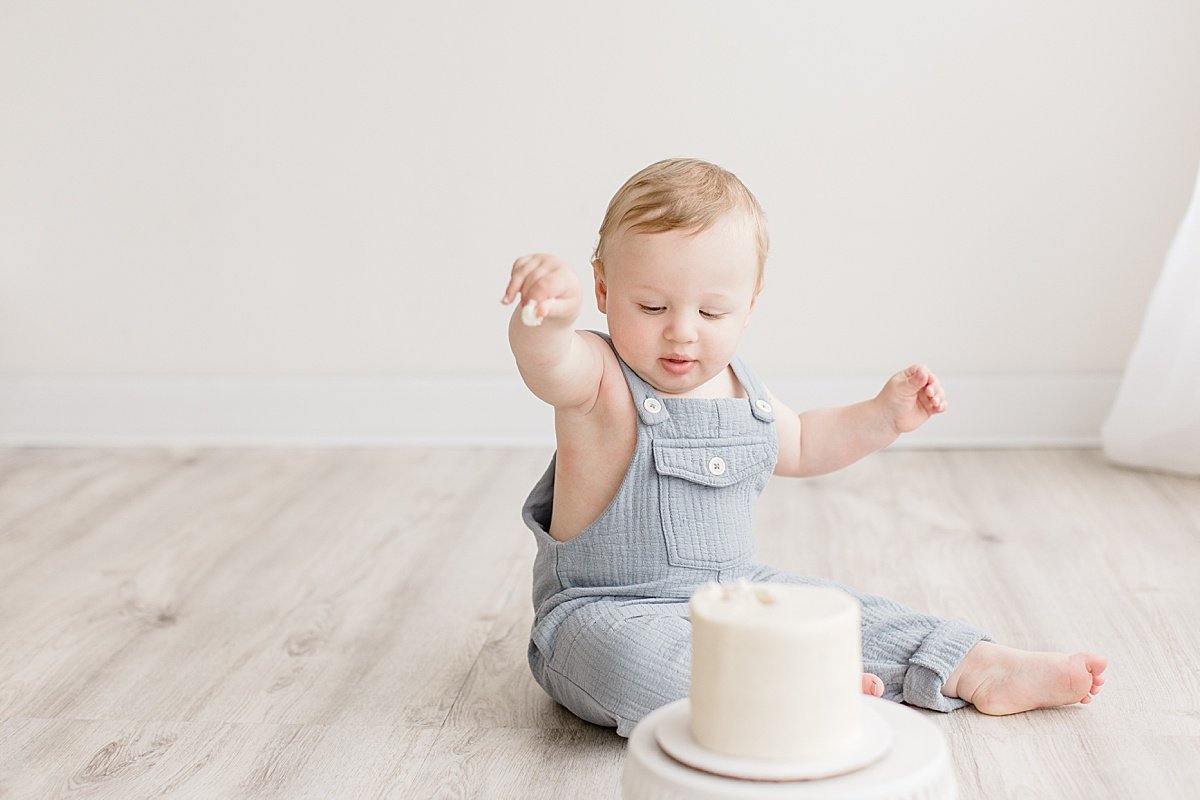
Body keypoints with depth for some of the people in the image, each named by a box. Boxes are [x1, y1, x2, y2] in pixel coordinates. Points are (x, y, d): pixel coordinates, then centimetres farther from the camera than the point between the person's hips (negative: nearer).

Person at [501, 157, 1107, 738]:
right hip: (611, 608, -7)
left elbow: (799, 446, 26)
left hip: (734, 590, 7)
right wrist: (548, 311, -65)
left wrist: (883, 416, 13)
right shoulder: (601, 381, -17)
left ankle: (978, 671, 14)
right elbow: (547, 363, -42)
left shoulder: (742, 390, 5)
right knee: (627, 656, -38)